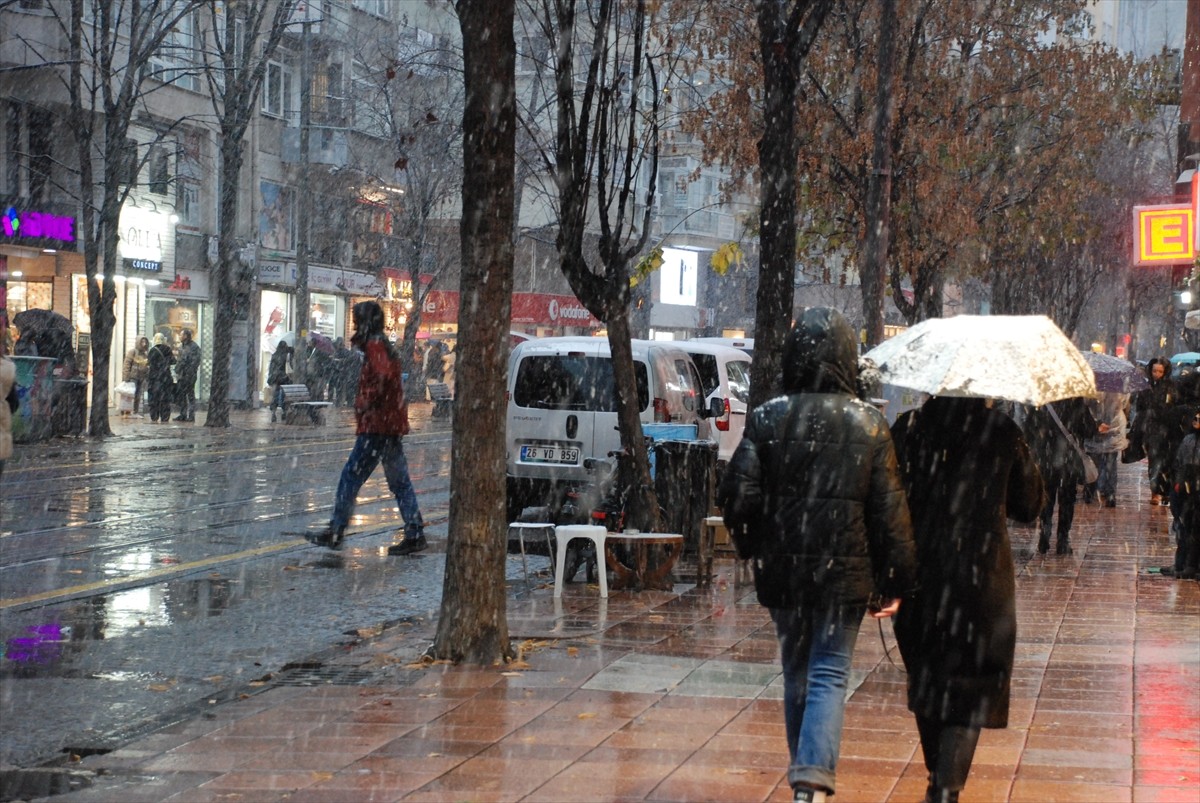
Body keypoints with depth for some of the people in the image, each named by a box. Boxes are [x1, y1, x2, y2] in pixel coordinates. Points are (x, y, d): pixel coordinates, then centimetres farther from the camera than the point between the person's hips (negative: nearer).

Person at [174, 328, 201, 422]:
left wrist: (190, 374, -20)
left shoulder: (194, 347, -10)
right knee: (181, 395, 10)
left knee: (190, 395, -4)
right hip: (181, 375, 8)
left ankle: (191, 415, -1)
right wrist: (177, 371, 12)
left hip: (189, 375, -8)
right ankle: (182, 414, 17)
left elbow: (195, 362, -15)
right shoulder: (181, 346, 15)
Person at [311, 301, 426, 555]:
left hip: (377, 425, -10)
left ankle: (336, 531, 1)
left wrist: (367, 402, -19)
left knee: (351, 476, -3)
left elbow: (384, 375, -27)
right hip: (393, 423, 10)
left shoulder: (375, 346, -11)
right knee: (399, 480, 9)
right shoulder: (383, 346, 19)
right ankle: (415, 533, 6)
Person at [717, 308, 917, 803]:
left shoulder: (768, 418, -5)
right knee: (829, 676, 1)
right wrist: (895, 582, 4)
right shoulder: (870, 425, -5)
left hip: (782, 571, 2)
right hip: (845, 573, -1)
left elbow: (737, 497, -5)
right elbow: (890, 511, -3)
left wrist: (751, 549, 13)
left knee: (796, 673, 17)